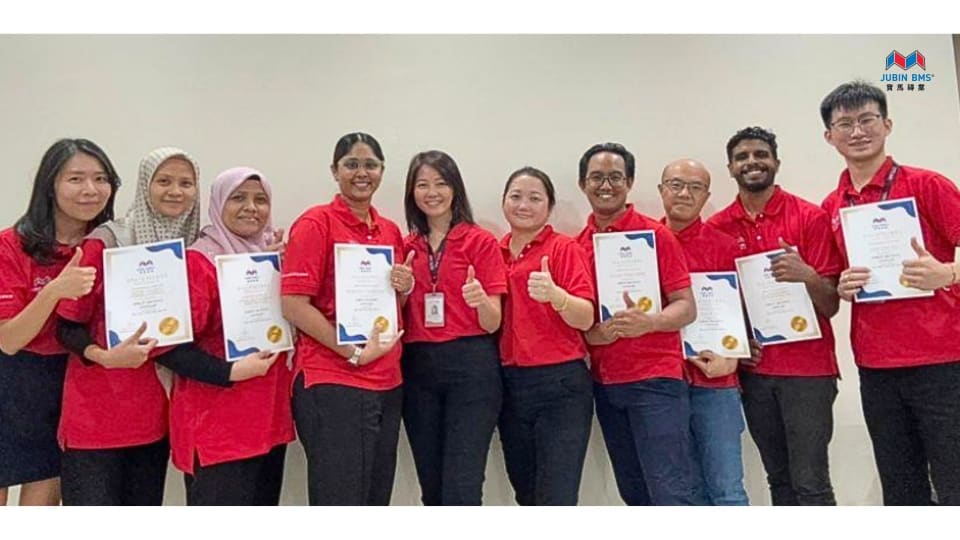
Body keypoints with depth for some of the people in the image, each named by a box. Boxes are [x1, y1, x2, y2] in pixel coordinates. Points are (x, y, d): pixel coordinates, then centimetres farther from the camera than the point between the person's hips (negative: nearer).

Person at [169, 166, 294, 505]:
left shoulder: (274, 257, 10)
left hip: (269, 417, 7)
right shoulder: (198, 262, -10)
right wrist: (230, 371, -23)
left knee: (264, 503, 17)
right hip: (215, 423, -7)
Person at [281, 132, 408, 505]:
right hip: (331, 385, -7)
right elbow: (293, 305, -14)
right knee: (340, 500, 1)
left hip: (387, 385, 7)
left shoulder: (391, 231, 12)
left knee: (378, 498, 16)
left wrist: (404, 289, 0)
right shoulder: (315, 223, -8)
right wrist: (354, 353, -16)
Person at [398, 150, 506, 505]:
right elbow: (400, 320, 15)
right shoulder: (406, 247, 11)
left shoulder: (481, 241, -2)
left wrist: (481, 300, -25)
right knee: (432, 488, 11)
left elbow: (493, 324, -4)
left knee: (461, 488, -7)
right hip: (418, 370, 5)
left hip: (471, 368, -4)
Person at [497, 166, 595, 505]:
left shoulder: (565, 249, -4)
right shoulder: (494, 252, 10)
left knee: (556, 499, -5)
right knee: (527, 495, 17)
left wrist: (554, 294, -32)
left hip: (560, 383, -5)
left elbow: (586, 319, -13)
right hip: (508, 384, 6)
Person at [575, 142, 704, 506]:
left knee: (672, 490, -6)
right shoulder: (576, 245, 8)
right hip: (604, 383, 5)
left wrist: (649, 322, -25)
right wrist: (591, 333, -7)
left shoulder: (656, 234, -4)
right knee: (635, 493, 14)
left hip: (655, 379, -5)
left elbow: (686, 307, -5)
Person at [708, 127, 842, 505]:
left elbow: (831, 306, -4)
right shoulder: (716, 227, 4)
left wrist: (807, 276, -24)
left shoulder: (810, 217, -4)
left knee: (811, 482, -2)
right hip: (753, 370, 3)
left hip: (808, 367, -3)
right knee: (778, 479, 12)